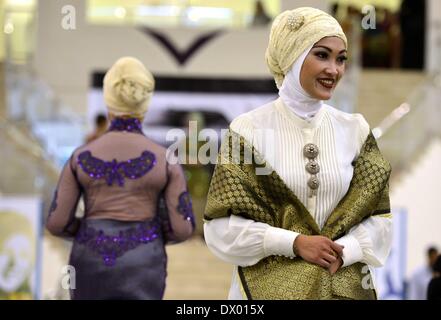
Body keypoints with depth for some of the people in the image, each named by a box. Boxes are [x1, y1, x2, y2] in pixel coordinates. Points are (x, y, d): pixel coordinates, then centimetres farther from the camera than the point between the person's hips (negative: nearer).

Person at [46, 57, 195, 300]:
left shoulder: (81, 156, -1)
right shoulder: (165, 159, -3)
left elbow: (56, 222, -3)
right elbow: (182, 228, -5)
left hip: (92, 268, 2)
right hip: (141, 270, -2)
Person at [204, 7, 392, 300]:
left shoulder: (355, 130, 2)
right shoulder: (249, 130, -7)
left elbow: (378, 216, 2)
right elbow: (222, 224, -9)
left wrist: (342, 252, -16)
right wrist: (294, 242, -17)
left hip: (343, 284, 3)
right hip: (269, 283, -2)